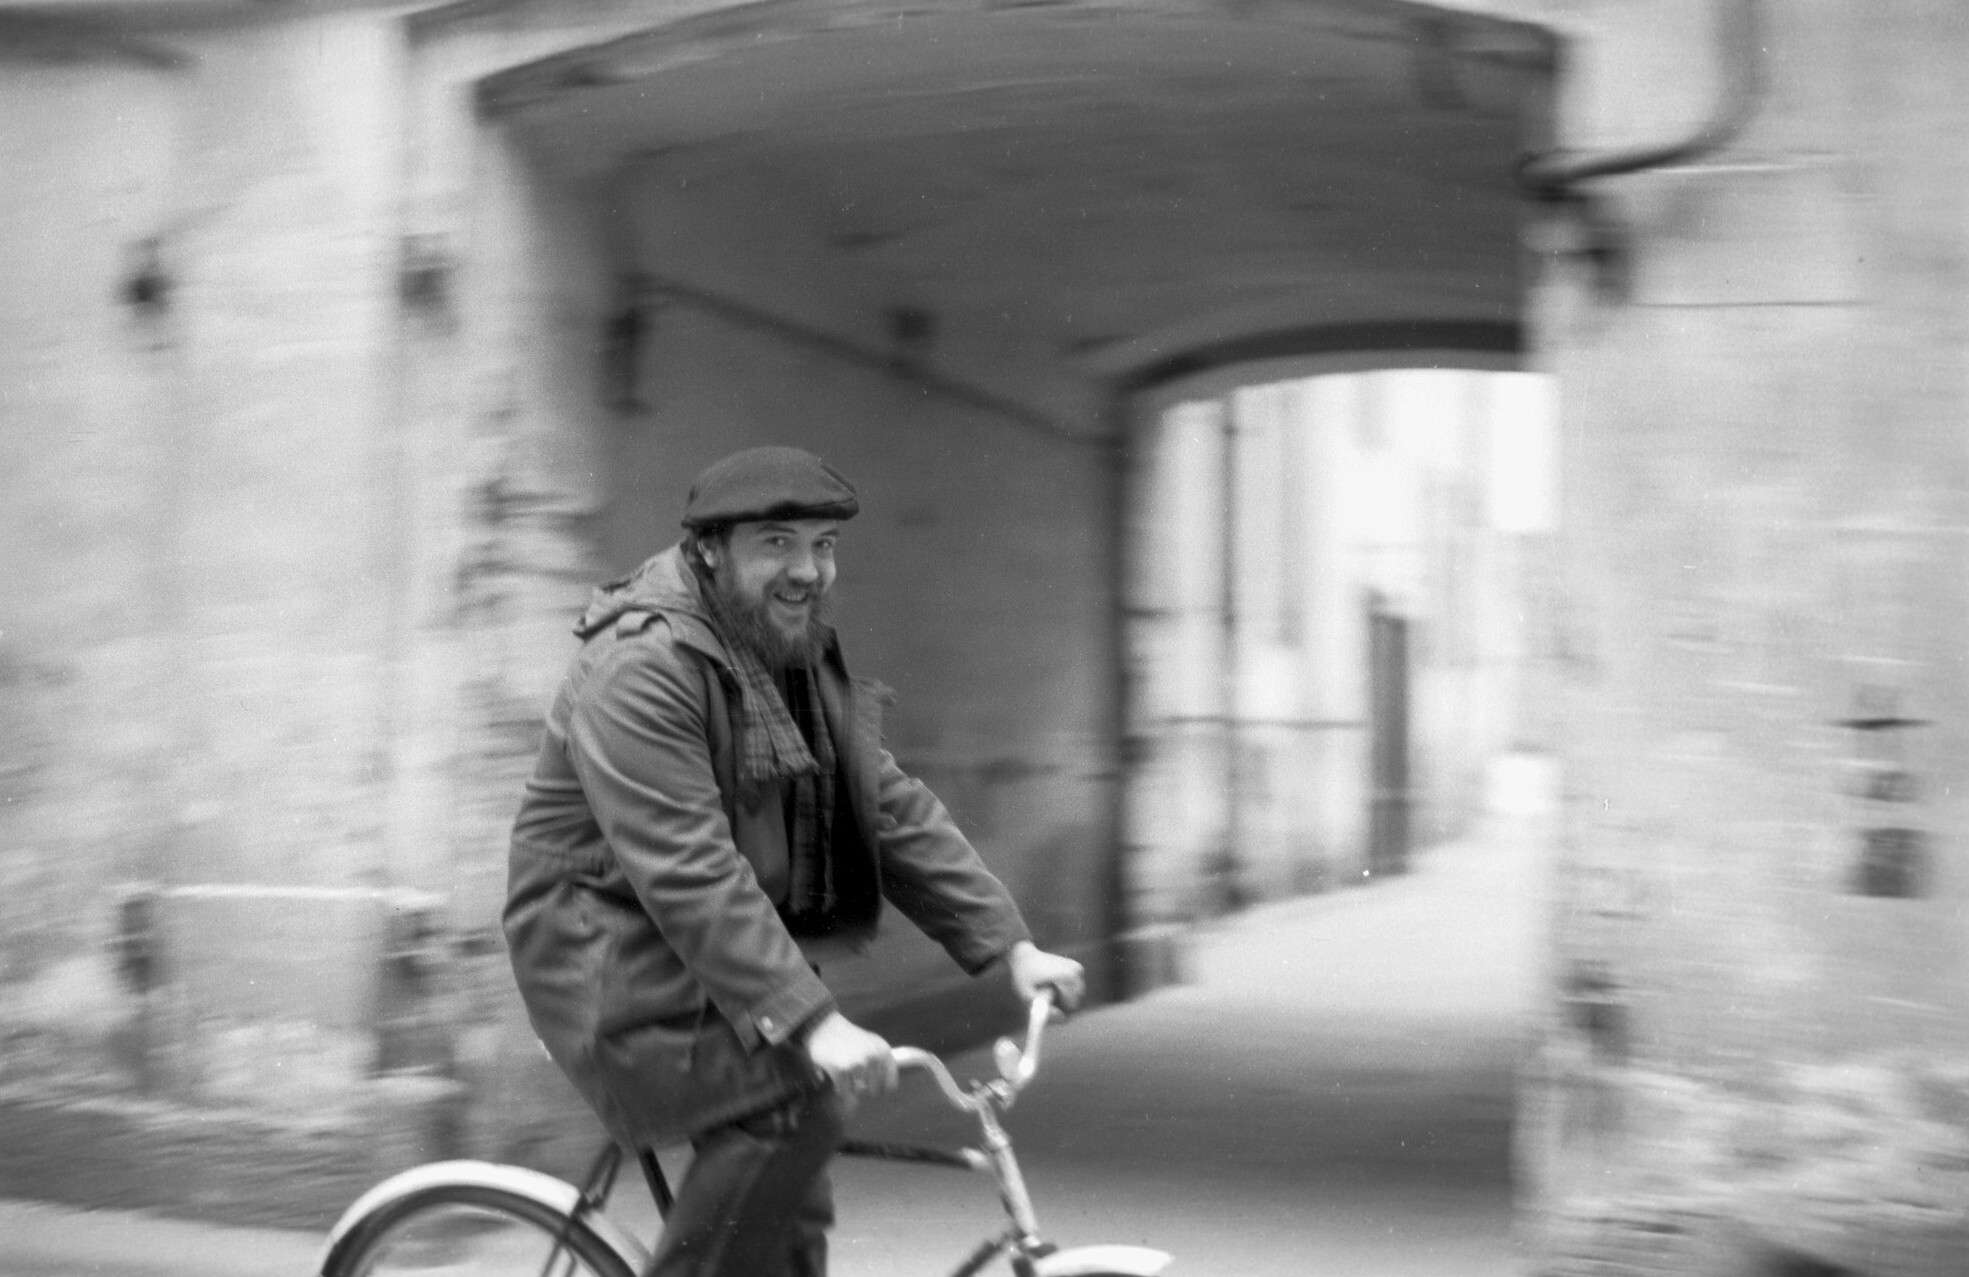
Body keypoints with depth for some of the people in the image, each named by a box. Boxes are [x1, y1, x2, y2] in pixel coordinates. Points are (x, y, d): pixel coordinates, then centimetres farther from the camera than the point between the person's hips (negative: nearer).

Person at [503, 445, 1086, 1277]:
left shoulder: (804, 657, 8)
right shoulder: (641, 668, -21)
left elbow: (891, 808, 6)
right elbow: (689, 872, -30)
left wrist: (1010, 944, -3)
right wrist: (809, 1019, -37)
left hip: (730, 955, 8)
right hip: (620, 961, -8)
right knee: (796, 1102, -26)